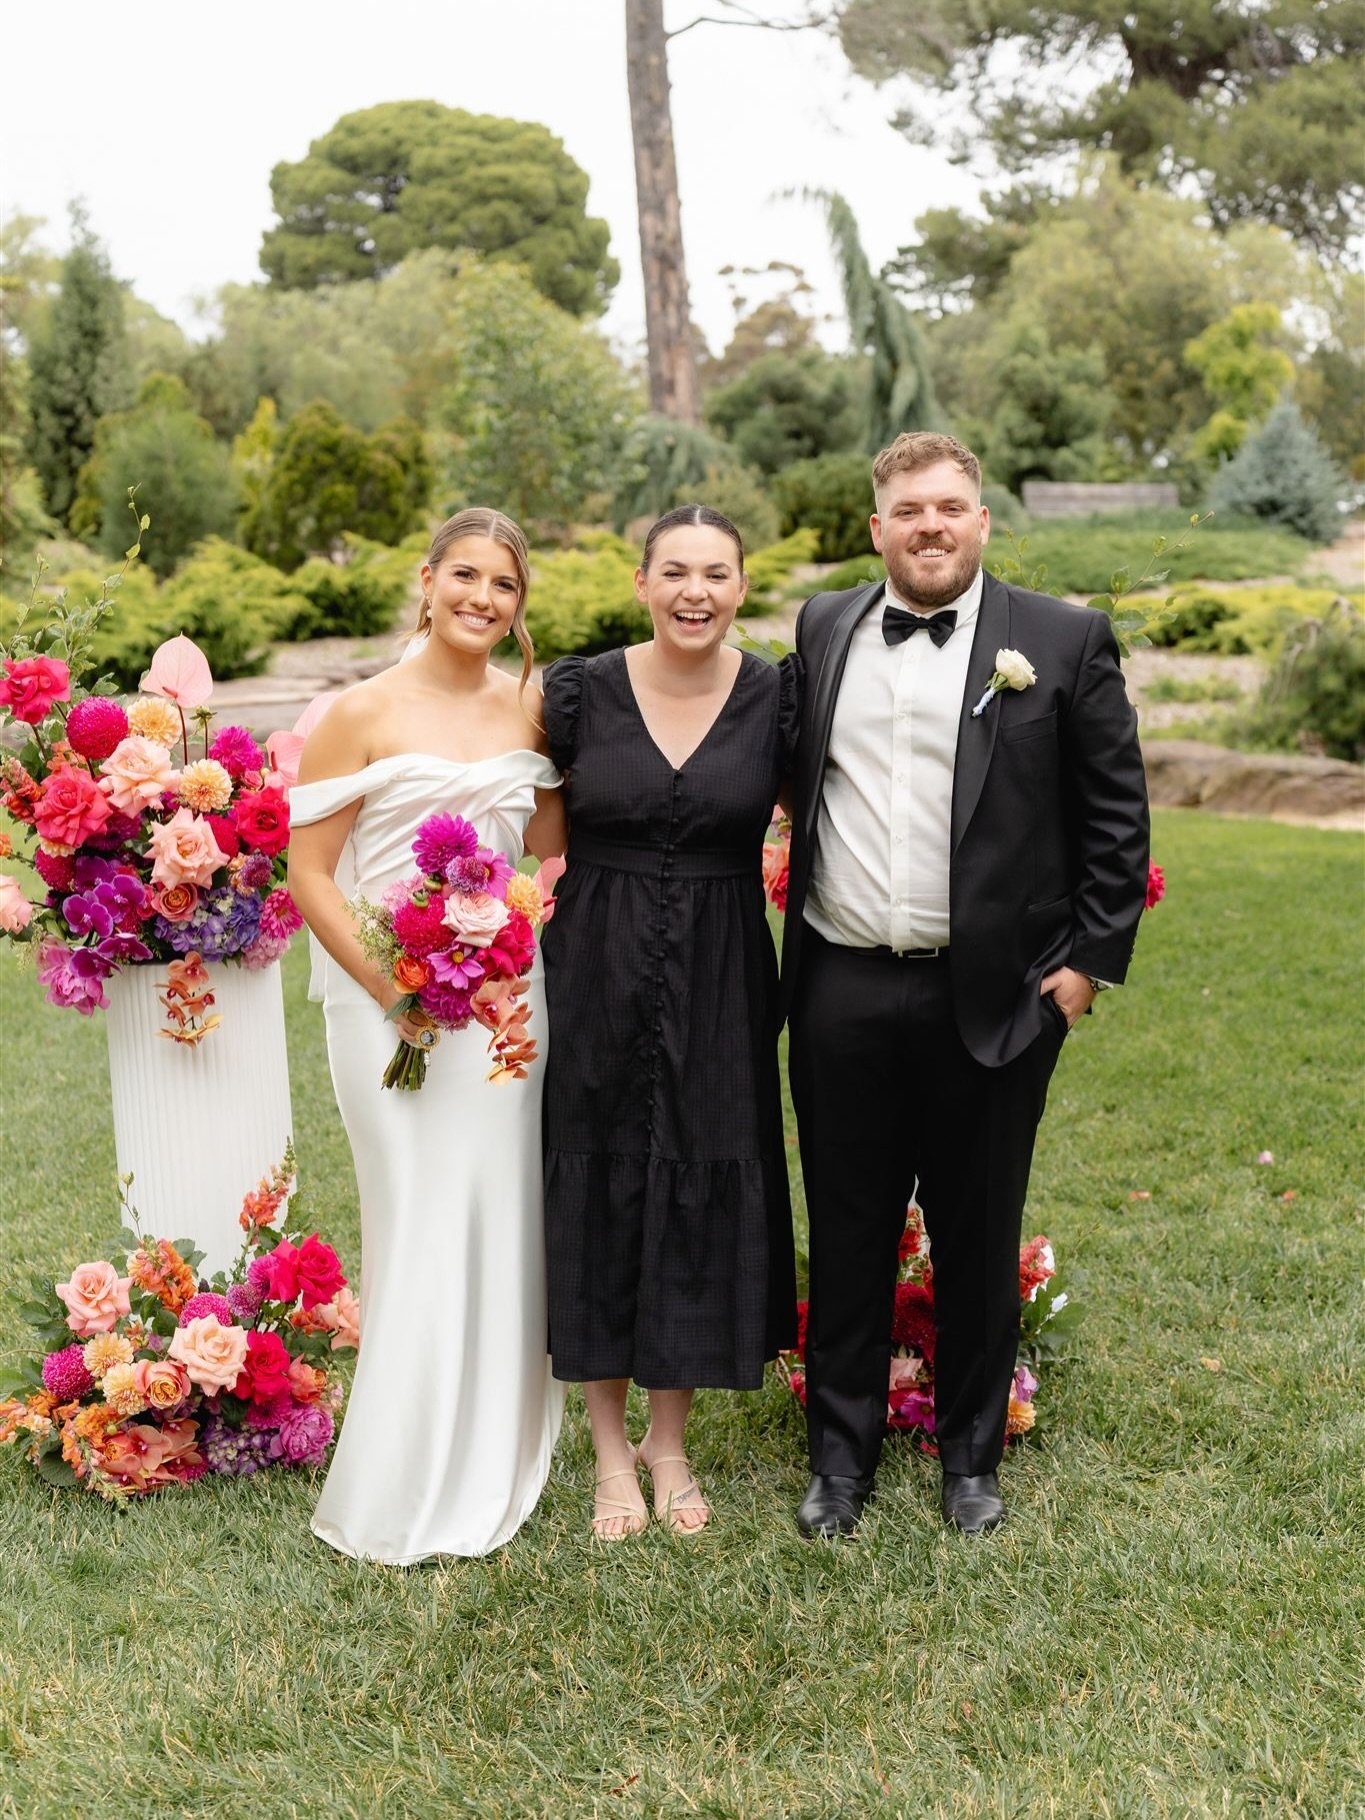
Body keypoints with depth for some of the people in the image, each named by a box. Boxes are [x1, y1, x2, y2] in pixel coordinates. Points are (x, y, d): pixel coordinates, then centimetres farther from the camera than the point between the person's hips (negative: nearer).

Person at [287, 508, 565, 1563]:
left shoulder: (530, 712, 8)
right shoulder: (365, 713, -4)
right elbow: (311, 873, -6)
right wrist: (388, 987, -15)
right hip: (389, 998, -4)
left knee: (504, 1226, 8)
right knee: (421, 1231, 0)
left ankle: (494, 1469, 25)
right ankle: (402, 1495, 16)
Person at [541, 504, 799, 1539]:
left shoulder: (779, 697, -3)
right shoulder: (580, 690, -5)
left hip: (720, 988, 1)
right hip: (598, 977, 0)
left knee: (704, 1194, 8)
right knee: (600, 1192, 7)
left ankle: (670, 1443, 28)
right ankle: (611, 1449, 25)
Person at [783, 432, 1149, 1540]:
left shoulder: (1065, 641, -2)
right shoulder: (824, 629, 8)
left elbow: (1117, 816, 0)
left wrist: (1091, 960, -4)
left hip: (992, 999, -2)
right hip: (844, 995, 3)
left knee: (979, 1239, 11)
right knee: (847, 1236, 12)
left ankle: (972, 1455, 30)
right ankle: (842, 1454, 29)